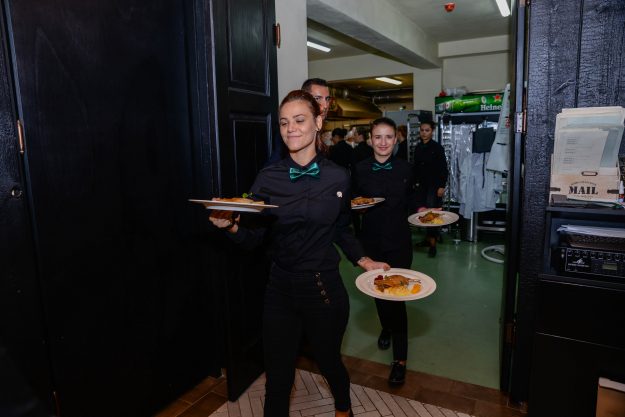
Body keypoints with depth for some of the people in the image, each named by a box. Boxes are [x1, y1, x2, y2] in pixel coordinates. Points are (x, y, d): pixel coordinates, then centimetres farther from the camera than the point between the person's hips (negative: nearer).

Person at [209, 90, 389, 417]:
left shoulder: (338, 177, -5)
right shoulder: (268, 178, -6)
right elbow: (254, 238, -6)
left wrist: (364, 261, -1)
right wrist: (231, 226, -24)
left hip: (325, 288, 0)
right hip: (280, 290, 0)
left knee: (329, 362, 22)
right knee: (278, 377, 9)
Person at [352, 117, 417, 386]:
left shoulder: (405, 168, 0)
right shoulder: (361, 169, -1)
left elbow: (409, 203, 9)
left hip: (399, 240, -1)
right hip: (371, 239, 2)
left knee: (397, 295, -4)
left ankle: (400, 359, 8)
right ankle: (386, 328, 47)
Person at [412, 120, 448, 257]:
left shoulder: (437, 147, -7)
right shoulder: (418, 147, 8)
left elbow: (443, 168, -8)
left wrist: (442, 186, -13)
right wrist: (415, 182, 10)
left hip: (434, 184, -6)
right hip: (421, 184, 6)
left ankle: (433, 243, -6)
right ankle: (428, 237, 22)